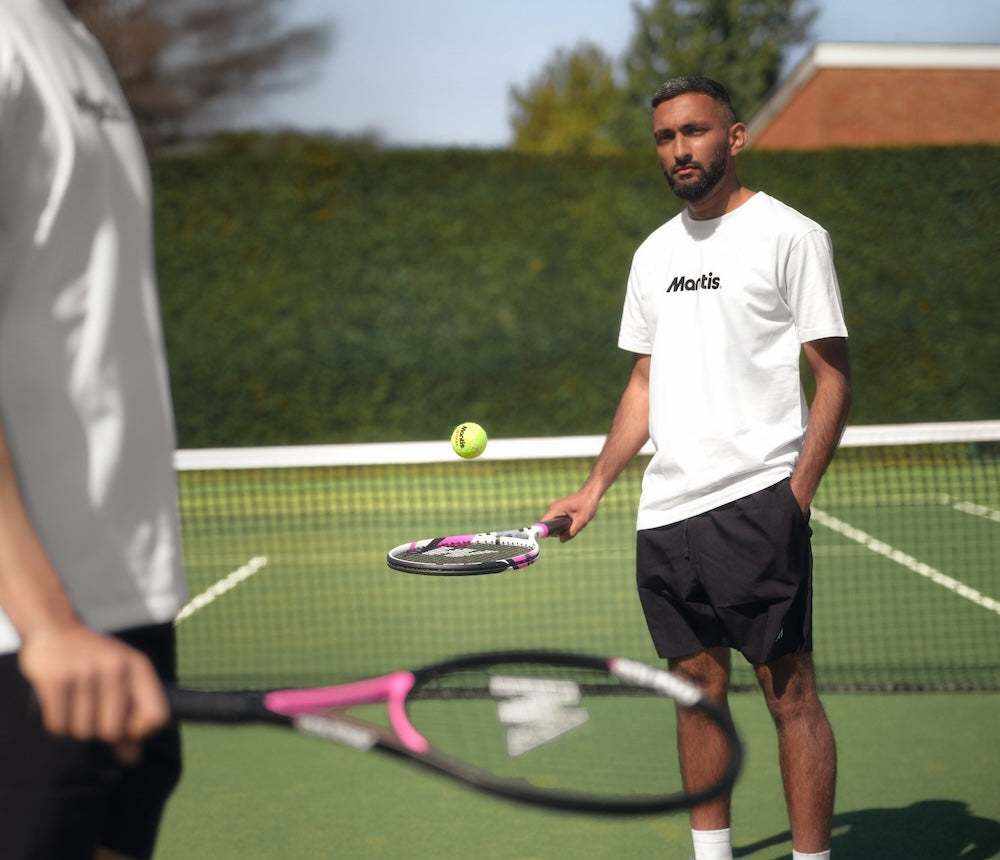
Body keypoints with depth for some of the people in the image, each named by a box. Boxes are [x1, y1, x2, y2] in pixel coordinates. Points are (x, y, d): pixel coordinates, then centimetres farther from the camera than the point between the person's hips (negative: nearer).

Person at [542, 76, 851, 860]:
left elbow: (834, 378, -4)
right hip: (665, 510, 6)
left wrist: (797, 493, -13)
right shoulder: (655, 253, 17)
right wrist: (595, 489, 16)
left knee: (789, 690, -5)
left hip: (755, 502, -6)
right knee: (699, 685, 11)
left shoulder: (790, 235, -2)